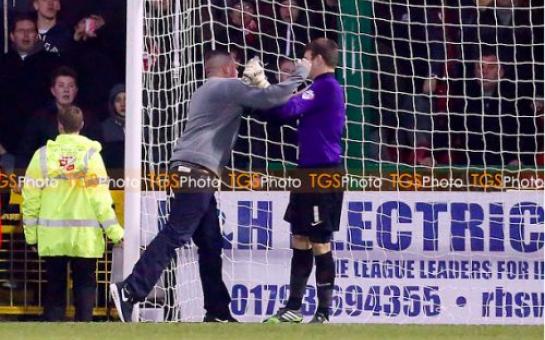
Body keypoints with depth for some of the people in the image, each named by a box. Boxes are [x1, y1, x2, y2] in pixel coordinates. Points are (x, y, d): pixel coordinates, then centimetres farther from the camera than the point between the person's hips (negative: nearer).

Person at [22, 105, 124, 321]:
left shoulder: (43, 155, 1)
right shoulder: (90, 155, -3)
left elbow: (31, 198, 1)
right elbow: (100, 199, -6)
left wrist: (31, 234, 9)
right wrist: (115, 232, 0)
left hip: (52, 237, 1)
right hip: (85, 237, -1)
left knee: (55, 286, 9)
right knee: (85, 285, 5)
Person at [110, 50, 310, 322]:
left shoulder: (205, 92, 28)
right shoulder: (228, 87, 1)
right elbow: (273, 97, -6)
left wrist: (255, 82, 18)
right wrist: (301, 73, 7)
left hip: (187, 171, 10)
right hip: (197, 171, -10)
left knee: (211, 245, 10)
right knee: (175, 235, -17)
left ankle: (217, 312, 11)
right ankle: (130, 291, -25)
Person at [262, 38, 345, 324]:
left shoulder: (326, 87, -13)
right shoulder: (325, 89, 18)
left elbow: (288, 108, -24)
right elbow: (290, 111, 16)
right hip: (310, 173, 10)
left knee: (320, 244, -6)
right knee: (300, 241, 14)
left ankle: (323, 314, -1)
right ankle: (294, 308, 21)